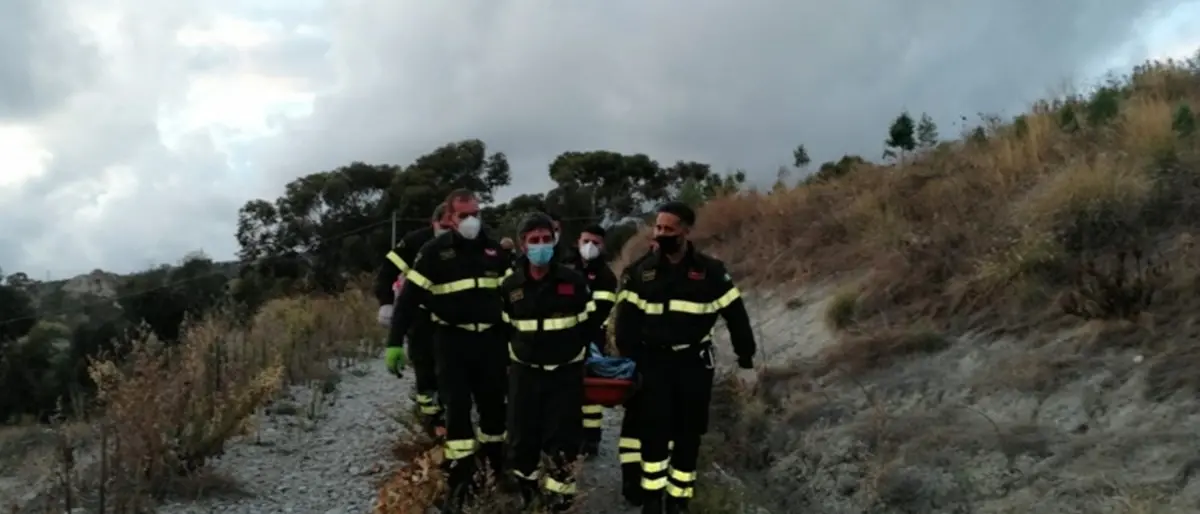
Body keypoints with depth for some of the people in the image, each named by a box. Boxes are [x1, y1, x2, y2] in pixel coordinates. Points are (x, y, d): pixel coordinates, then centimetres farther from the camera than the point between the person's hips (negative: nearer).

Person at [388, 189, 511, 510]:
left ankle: (494, 469, 29)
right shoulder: (435, 252, -6)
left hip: (490, 340, 4)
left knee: (494, 405, 12)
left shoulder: (493, 250, 5)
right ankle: (459, 483, 5)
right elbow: (410, 296, -9)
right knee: (457, 408, -4)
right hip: (452, 341, -3)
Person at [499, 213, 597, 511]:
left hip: (566, 374, -2)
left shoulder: (574, 282, -6)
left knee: (562, 442, 1)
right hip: (524, 373, 2)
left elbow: (589, 324, 3)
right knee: (522, 439, 9)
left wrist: (577, 353, 0)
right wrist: (513, 355, 4)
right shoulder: (510, 286, -1)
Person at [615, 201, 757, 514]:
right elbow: (627, 319, 0)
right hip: (654, 360, 0)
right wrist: (628, 360, -6)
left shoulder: (710, 271, -5)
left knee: (689, 430, 7)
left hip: (694, 361, 0)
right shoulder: (641, 272, -1)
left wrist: (746, 357, 3)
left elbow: (735, 315, 0)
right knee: (654, 428, -4)